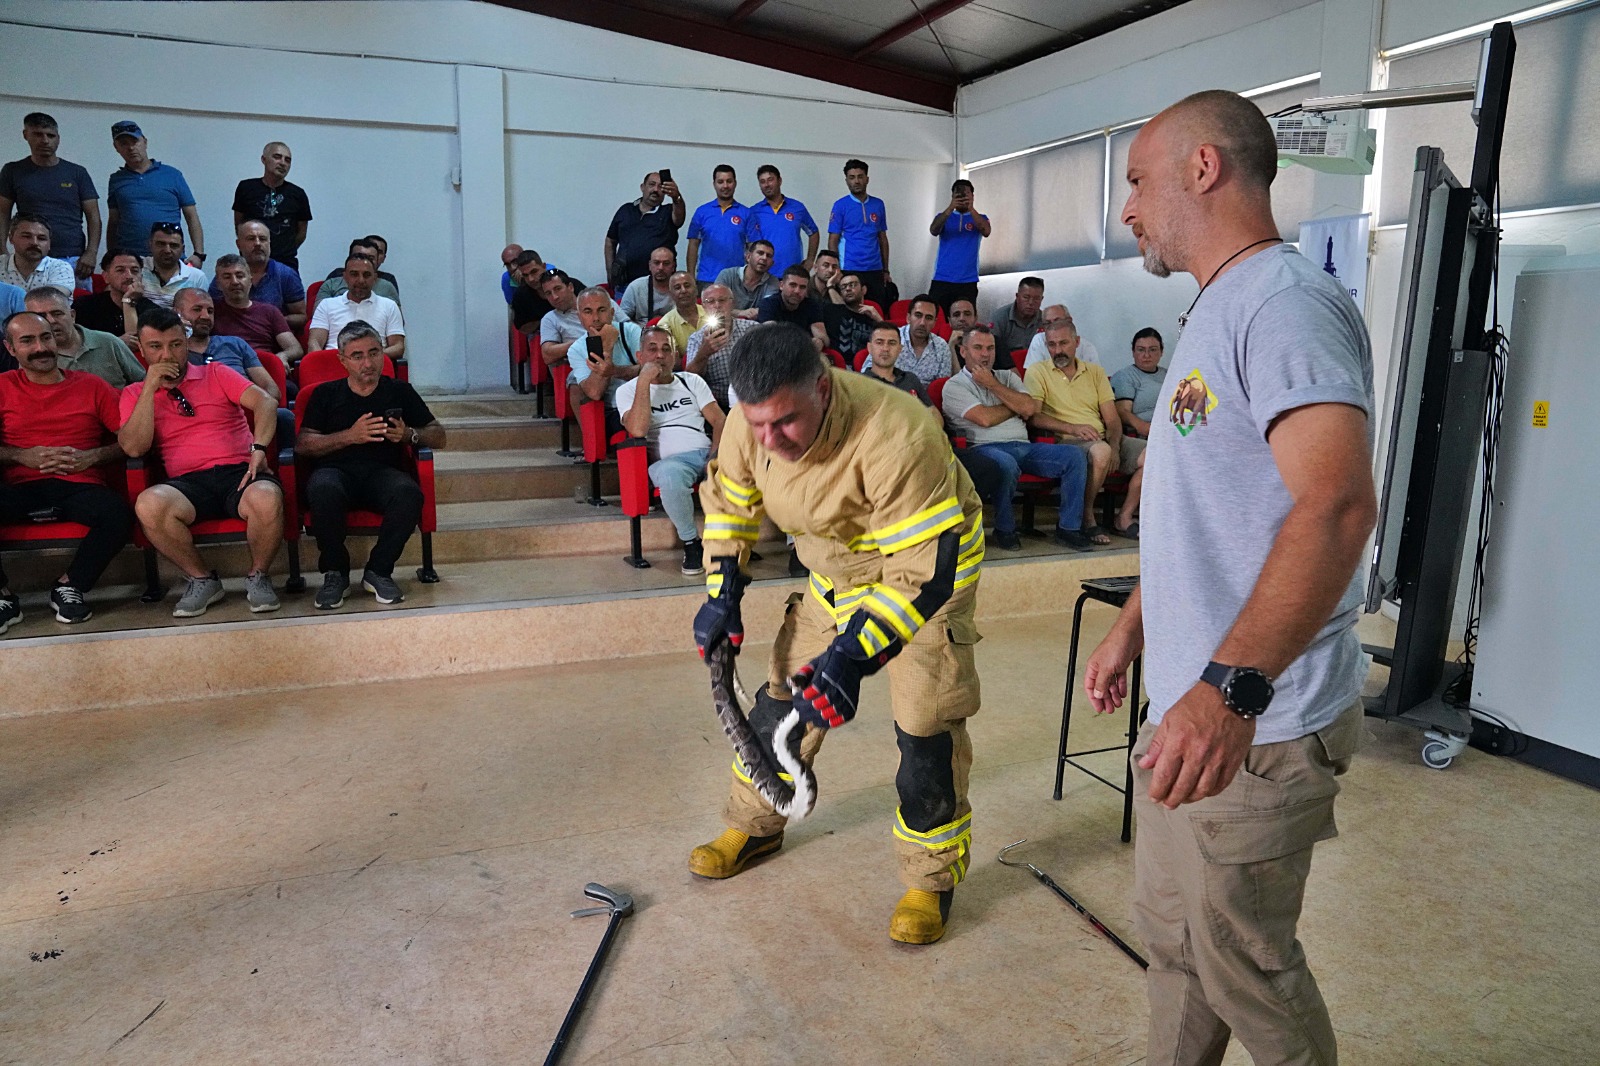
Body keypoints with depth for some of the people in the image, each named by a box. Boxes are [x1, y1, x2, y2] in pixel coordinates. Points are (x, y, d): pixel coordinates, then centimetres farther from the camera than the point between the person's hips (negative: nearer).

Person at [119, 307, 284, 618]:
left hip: (238, 473, -1)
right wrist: (151, 387, 0)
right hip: (187, 483, 1)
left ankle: (257, 576, -8)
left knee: (267, 499, -36)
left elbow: (265, 403, 0)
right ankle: (202, 580, -10)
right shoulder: (136, 393, 18)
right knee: (149, 504, -34)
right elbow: (134, 448, 1)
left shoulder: (216, 374, 17)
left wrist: (259, 447, -19)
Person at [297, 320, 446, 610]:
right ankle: (335, 573, -14)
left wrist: (409, 434, -4)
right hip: (335, 469, 0)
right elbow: (302, 443, 5)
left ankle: (378, 571, -15)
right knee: (324, 491, -38)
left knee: (409, 493, -36)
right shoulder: (326, 394, 18)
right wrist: (350, 436, -8)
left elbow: (438, 436, 17)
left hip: (382, 470, 1)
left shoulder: (400, 392, 19)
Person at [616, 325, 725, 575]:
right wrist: (644, 381, -8)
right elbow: (638, 430, -9)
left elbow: (719, 420, 11)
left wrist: (716, 454, -9)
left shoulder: (692, 381, 22)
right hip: (667, 460, -3)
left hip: (705, 454, 3)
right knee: (670, 475, -41)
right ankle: (691, 543, -18)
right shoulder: (628, 390, 12)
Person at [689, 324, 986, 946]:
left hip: (926, 566, -5)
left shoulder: (893, 437, -40)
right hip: (837, 569, 6)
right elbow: (728, 501, 0)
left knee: (926, 725, -10)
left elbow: (926, 568, -39)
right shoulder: (750, 422, -20)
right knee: (785, 691, 10)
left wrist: (853, 656, -46)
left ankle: (930, 881, 11)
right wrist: (722, 594, -6)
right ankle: (753, 826, 33)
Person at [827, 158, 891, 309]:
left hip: (875, 271, 4)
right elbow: (833, 241, -2)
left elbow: (883, 239, 15)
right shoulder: (840, 205, -1)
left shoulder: (878, 205, 10)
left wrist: (886, 270, 11)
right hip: (850, 271, -3)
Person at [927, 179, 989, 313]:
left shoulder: (979, 218, 10)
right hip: (941, 280, 0)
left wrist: (971, 209, -23)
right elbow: (933, 231, -10)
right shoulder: (944, 216, 11)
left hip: (968, 282, 0)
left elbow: (986, 231, -11)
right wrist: (950, 208, -24)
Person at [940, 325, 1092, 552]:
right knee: (1006, 464, -40)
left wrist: (992, 384, 3)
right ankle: (1004, 529, -18)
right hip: (986, 448, -6)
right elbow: (985, 418, -9)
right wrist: (1017, 407, 7)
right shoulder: (954, 386, 6)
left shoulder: (1007, 377, 24)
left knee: (1075, 457, -15)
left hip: (1024, 446, 6)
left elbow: (1030, 408, 4)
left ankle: (1068, 527, -8)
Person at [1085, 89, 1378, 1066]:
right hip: (1190, 704, 10)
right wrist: (1131, 632, 22)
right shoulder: (1219, 314, 15)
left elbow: (1335, 505, -31)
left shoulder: (1288, 302, -17)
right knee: (1171, 933, 21)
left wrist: (1230, 687, -37)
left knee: (1243, 961, 8)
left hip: (1257, 726, -10)